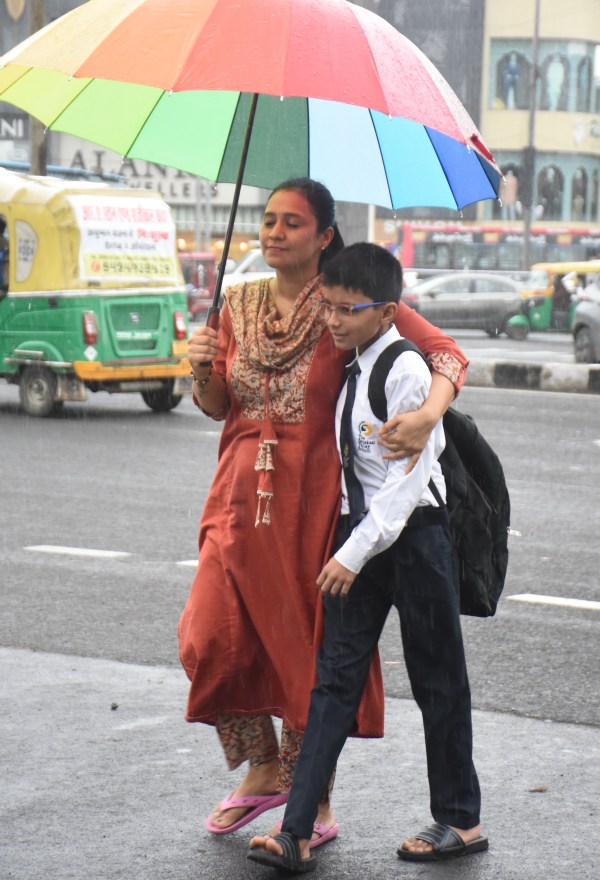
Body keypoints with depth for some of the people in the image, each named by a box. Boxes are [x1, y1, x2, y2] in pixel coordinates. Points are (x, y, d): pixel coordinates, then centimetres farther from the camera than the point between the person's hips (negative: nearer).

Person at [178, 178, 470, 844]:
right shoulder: (240, 303, 9)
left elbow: (447, 353, -10)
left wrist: (429, 413, -29)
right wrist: (202, 373, -7)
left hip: (314, 500, -4)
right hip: (241, 496, 4)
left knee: (310, 651, 2)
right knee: (211, 641, -1)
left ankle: (316, 805, 17)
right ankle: (263, 772, 22)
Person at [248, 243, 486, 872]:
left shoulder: (406, 372, -15)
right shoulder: (352, 368, 8)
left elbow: (407, 477, -19)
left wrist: (355, 552, -22)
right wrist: (348, 546, 11)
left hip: (412, 532, -7)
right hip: (359, 533, 7)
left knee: (436, 678, 6)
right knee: (335, 677, 1)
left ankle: (459, 820, 21)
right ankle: (296, 834, -3)